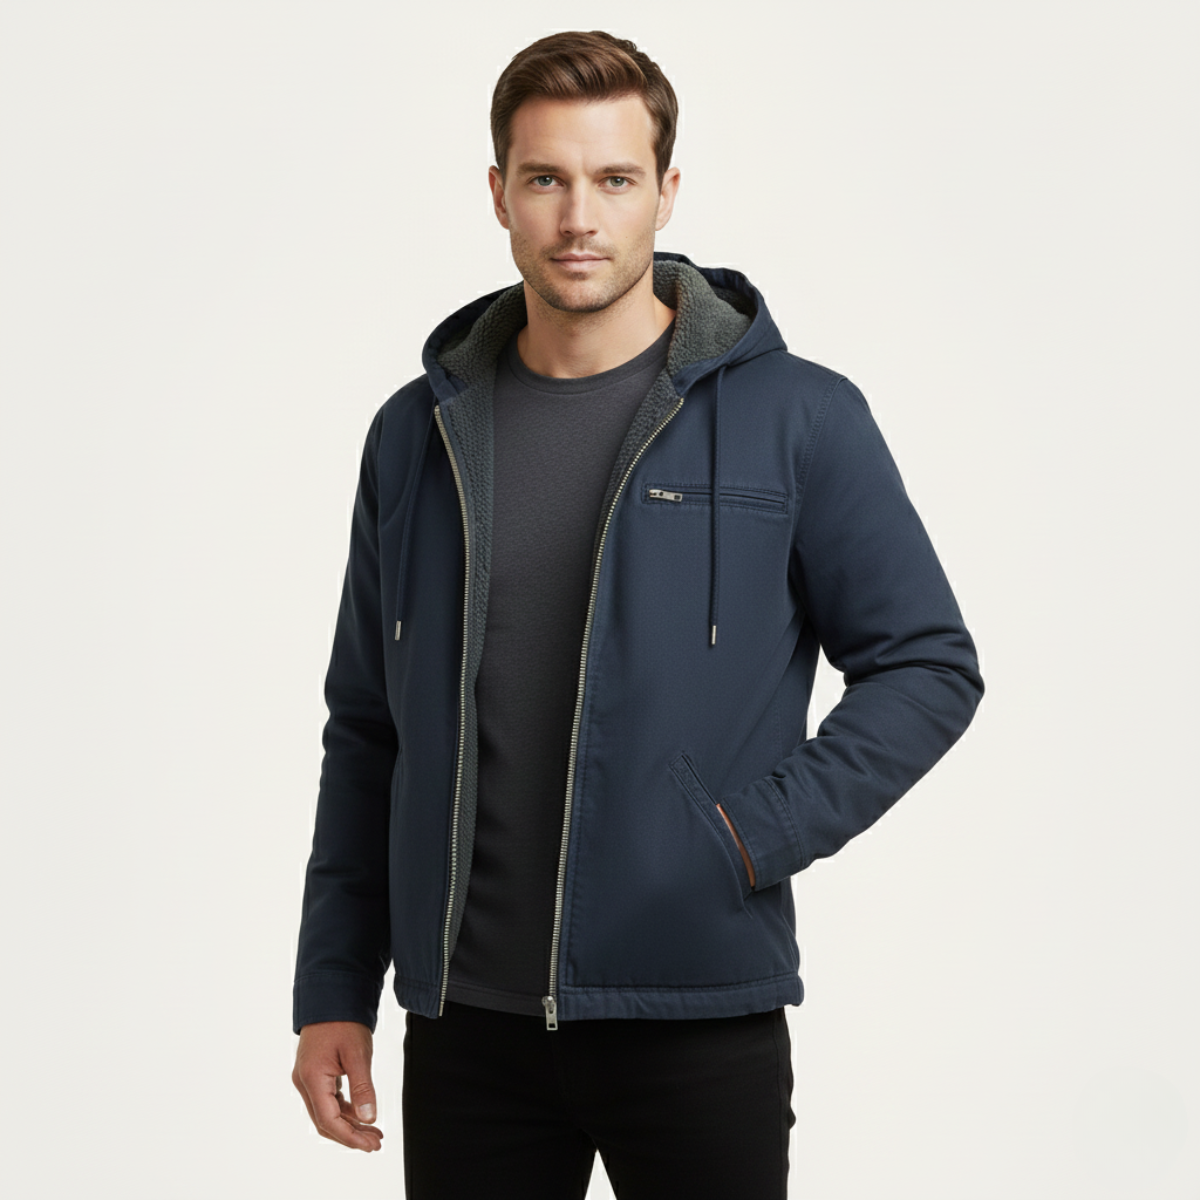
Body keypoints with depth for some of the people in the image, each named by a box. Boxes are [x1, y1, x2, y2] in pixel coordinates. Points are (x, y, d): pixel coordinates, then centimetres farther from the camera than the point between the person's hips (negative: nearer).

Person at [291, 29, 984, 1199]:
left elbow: (929, 666, 0)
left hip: (695, 1015, -3)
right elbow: (366, 729, 12)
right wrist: (333, 991, 8)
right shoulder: (418, 434, 8)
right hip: (466, 1023, 3)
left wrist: (756, 835, -11)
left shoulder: (795, 418, -3)